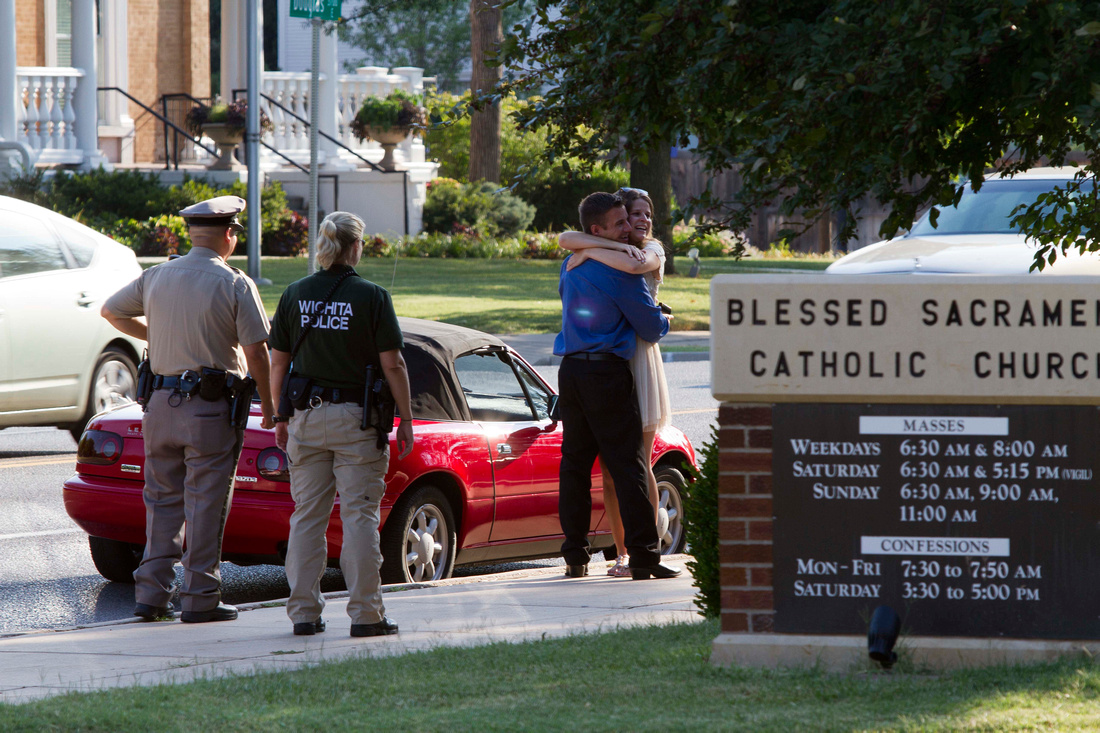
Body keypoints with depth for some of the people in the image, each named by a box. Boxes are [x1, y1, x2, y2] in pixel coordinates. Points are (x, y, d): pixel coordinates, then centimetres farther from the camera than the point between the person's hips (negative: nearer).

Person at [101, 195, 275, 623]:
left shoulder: (156, 278, 6)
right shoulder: (235, 286, -9)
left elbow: (110, 311, 20)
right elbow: (256, 351, -10)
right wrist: (268, 399, 3)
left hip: (161, 404, 5)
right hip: (211, 408, -5)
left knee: (162, 501, 12)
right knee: (205, 503, 0)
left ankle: (152, 592, 9)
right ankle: (199, 598, 1)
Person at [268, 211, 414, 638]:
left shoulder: (295, 295, 3)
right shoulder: (371, 297, -7)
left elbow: (278, 364, 6)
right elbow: (392, 365, -8)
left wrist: (281, 417, 15)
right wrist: (405, 419, 0)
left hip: (307, 415, 3)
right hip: (357, 418, -3)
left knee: (307, 517, 8)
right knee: (359, 516, -1)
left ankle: (303, 612, 6)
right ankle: (365, 614, -3)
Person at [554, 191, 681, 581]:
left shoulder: (571, 266, 12)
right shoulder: (620, 272, -11)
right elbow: (651, 327, -7)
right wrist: (663, 321, 18)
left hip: (571, 371, 7)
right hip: (608, 374, -7)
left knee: (575, 463, 10)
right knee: (627, 465, -6)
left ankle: (575, 555, 8)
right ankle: (642, 556, -9)